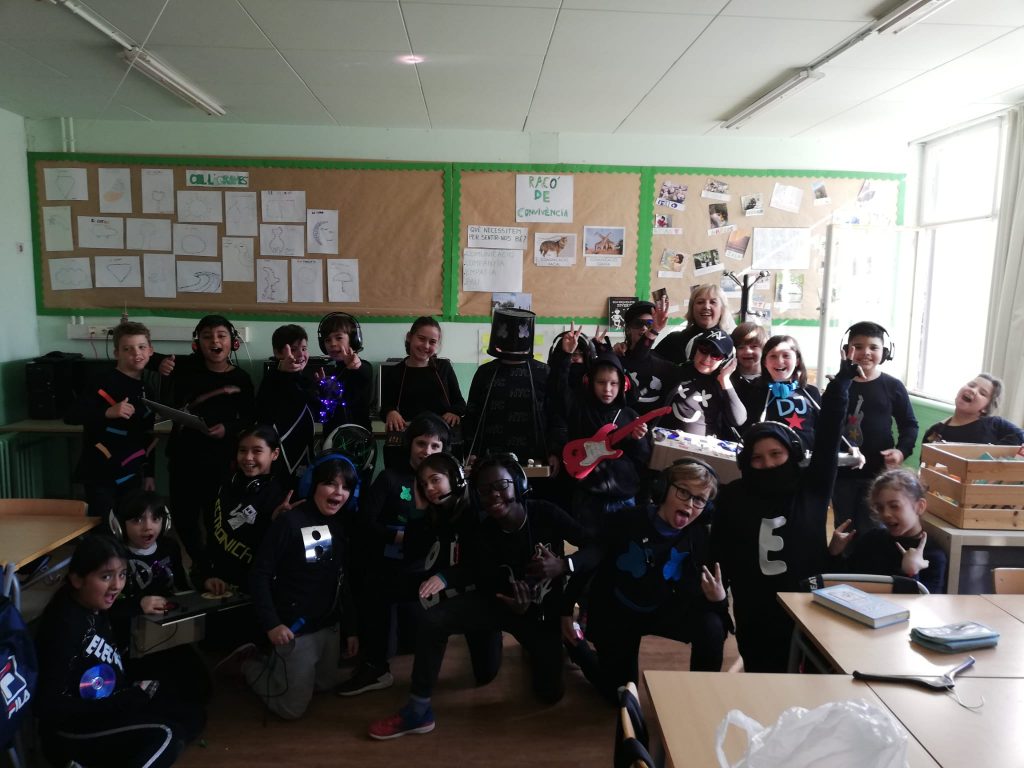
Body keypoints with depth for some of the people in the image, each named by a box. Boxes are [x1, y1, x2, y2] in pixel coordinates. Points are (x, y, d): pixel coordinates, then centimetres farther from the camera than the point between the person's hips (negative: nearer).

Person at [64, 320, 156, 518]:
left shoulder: (146, 386, 9)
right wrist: (108, 412, -33)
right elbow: (71, 416, -20)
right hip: (101, 473, -6)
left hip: (131, 473, 7)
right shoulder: (106, 383, -12)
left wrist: (148, 473, 15)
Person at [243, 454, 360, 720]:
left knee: (326, 685, 23)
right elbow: (259, 575, -17)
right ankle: (253, 666, 28)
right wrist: (271, 624, -21)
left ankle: (273, 662, 40)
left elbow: (343, 582, 9)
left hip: (330, 626, 7)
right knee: (292, 709, 4)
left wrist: (350, 628, 11)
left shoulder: (341, 526, 3)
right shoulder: (289, 522, -19)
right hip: (295, 630, -7)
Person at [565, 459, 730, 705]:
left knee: (712, 626, -26)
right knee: (620, 694, 9)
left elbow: (694, 593, -11)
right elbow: (586, 562, -14)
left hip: (661, 611, 2)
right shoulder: (628, 521, -24)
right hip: (615, 613, -2)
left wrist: (717, 599, -34)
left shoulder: (698, 537, -18)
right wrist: (566, 610, -9)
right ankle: (575, 645, 35)